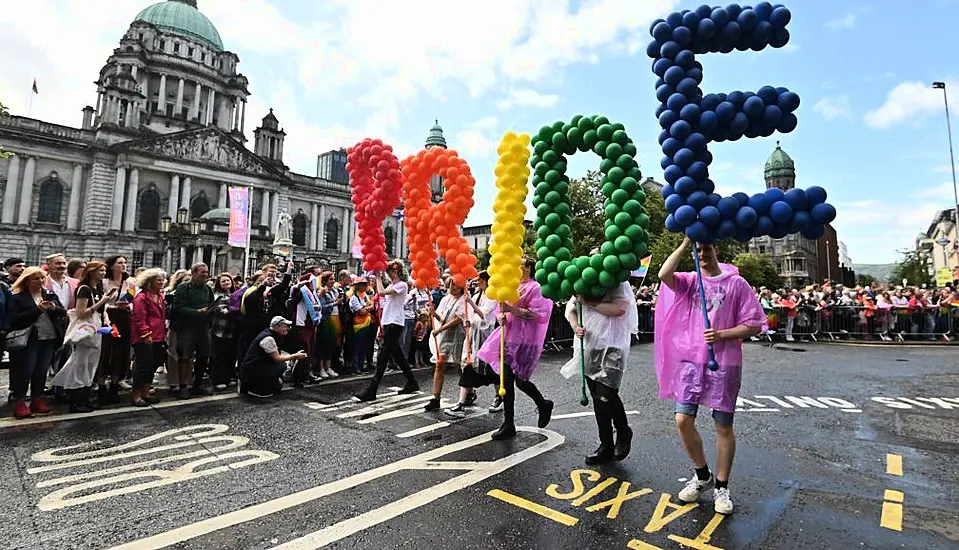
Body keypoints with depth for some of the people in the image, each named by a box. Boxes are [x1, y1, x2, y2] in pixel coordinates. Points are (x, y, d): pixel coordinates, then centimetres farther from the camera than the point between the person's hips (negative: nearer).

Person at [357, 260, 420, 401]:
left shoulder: (402, 285, -9)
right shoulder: (391, 286, 18)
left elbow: (381, 292, -20)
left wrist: (378, 278, -5)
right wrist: (381, 326, 16)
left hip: (395, 323, -9)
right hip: (388, 323, 9)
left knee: (383, 354, -9)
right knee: (397, 354, 13)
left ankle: (371, 391, -8)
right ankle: (412, 384, 24)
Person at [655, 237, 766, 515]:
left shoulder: (736, 283, 0)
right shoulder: (689, 281, 6)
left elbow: (755, 324, -2)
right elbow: (664, 275, -17)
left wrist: (722, 335, -16)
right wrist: (685, 244, -13)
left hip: (724, 364, -2)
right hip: (691, 360, 2)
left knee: (723, 426, 7)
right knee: (683, 420, 0)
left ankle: (721, 486, 24)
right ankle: (702, 474, 24)